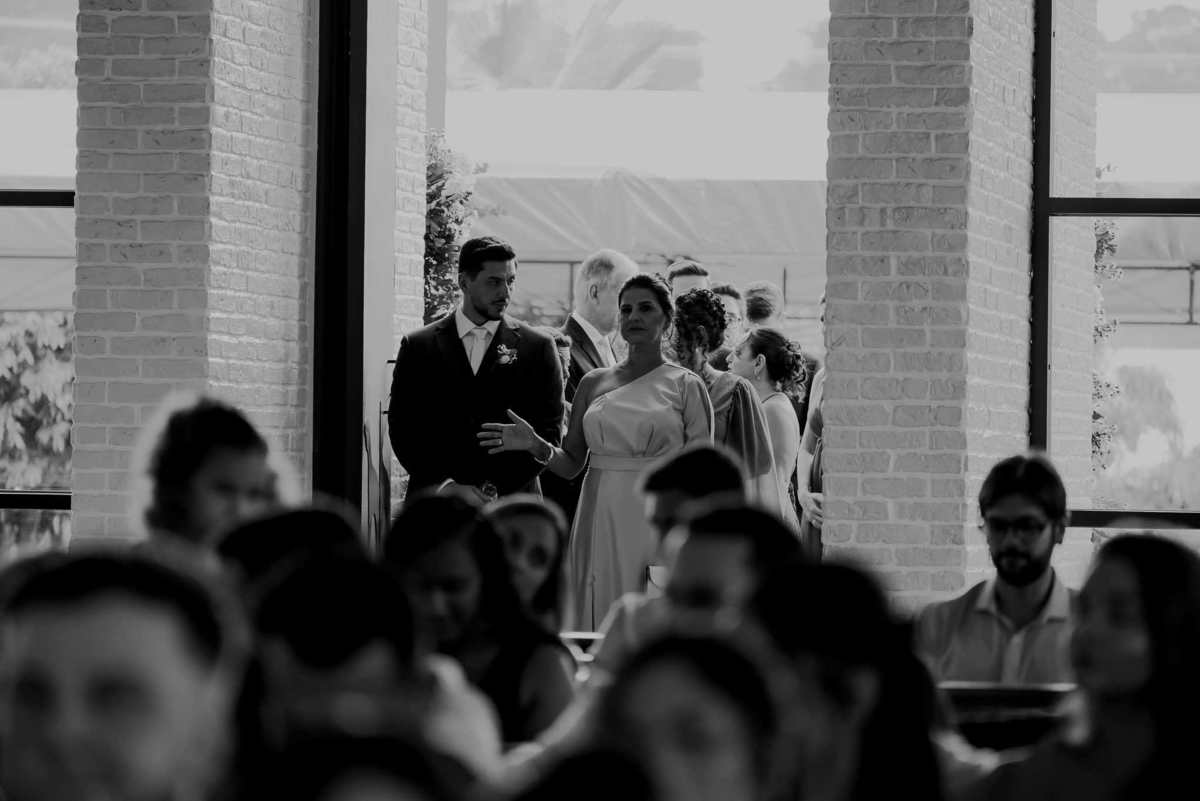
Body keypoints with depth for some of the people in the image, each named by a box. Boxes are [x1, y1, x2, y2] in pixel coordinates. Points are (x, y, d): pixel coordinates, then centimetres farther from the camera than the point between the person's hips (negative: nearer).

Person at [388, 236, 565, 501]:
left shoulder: (538, 348, 6)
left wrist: (497, 489, -10)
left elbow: (549, 432, 2)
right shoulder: (418, 347, 7)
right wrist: (445, 485, -10)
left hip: (510, 507, 0)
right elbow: (403, 429, 4)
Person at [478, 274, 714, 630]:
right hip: (598, 522, 3)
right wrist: (536, 445, -7)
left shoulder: (685, 386, 1)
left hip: (655, 523, -3)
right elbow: (570, 463, 12)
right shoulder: (594, 383, 11)